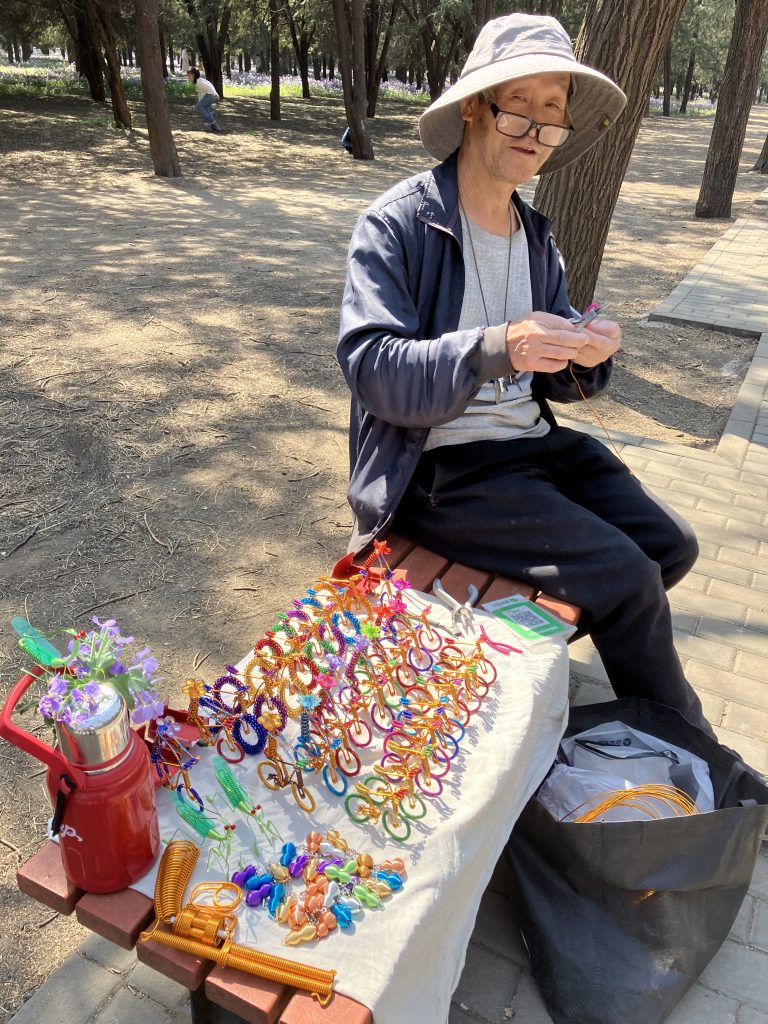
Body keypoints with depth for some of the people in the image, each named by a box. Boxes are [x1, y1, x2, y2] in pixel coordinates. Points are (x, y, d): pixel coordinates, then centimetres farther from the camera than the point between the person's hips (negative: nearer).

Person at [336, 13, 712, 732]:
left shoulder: (535, 237, 12)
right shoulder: (396, 225, -10)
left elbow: (553, 379, 11)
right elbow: (372, 368, -22)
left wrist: (585, 359, -14)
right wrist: (494, 349, -35)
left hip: (532, 440, 8)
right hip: (436, 465, -7)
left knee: (671, 546, 1)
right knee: (625, 579, -15)